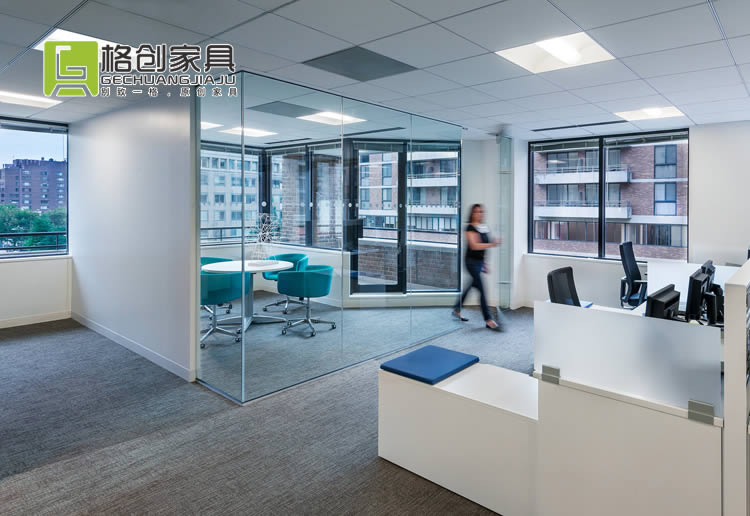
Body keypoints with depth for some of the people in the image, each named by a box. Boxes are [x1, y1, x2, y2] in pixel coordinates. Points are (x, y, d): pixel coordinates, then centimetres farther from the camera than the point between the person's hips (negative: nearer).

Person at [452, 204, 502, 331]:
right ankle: (488, 320, -6)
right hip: (472, 261, -8)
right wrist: (492, 244, -26)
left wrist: (484, 264, 23)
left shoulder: (484, 227, 12)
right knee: (482, 289, -10)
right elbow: (474, 245, -21)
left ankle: (457, 310, 31)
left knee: (472, 285, 16)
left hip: (480, 262, 8)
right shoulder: (470, 228, -12)